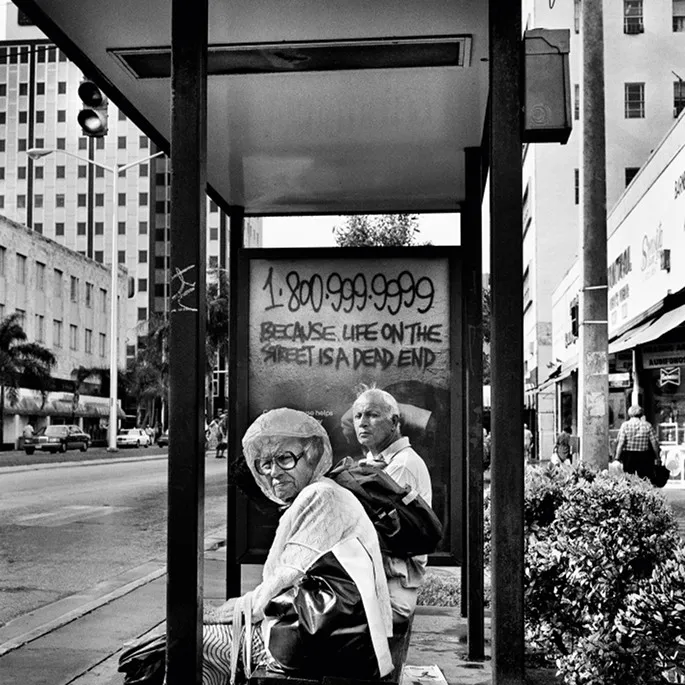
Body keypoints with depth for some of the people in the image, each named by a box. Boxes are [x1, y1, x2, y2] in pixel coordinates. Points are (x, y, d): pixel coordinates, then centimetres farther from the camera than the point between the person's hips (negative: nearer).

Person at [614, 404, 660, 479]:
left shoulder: (625, 425, -4)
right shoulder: (647, 425, -1)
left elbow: (620, 442, -9)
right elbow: (654, 443, -1)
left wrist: (617, 456, -5)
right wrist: (657, 456, 9)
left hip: (628, 456, -1)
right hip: (644, 457, 1)